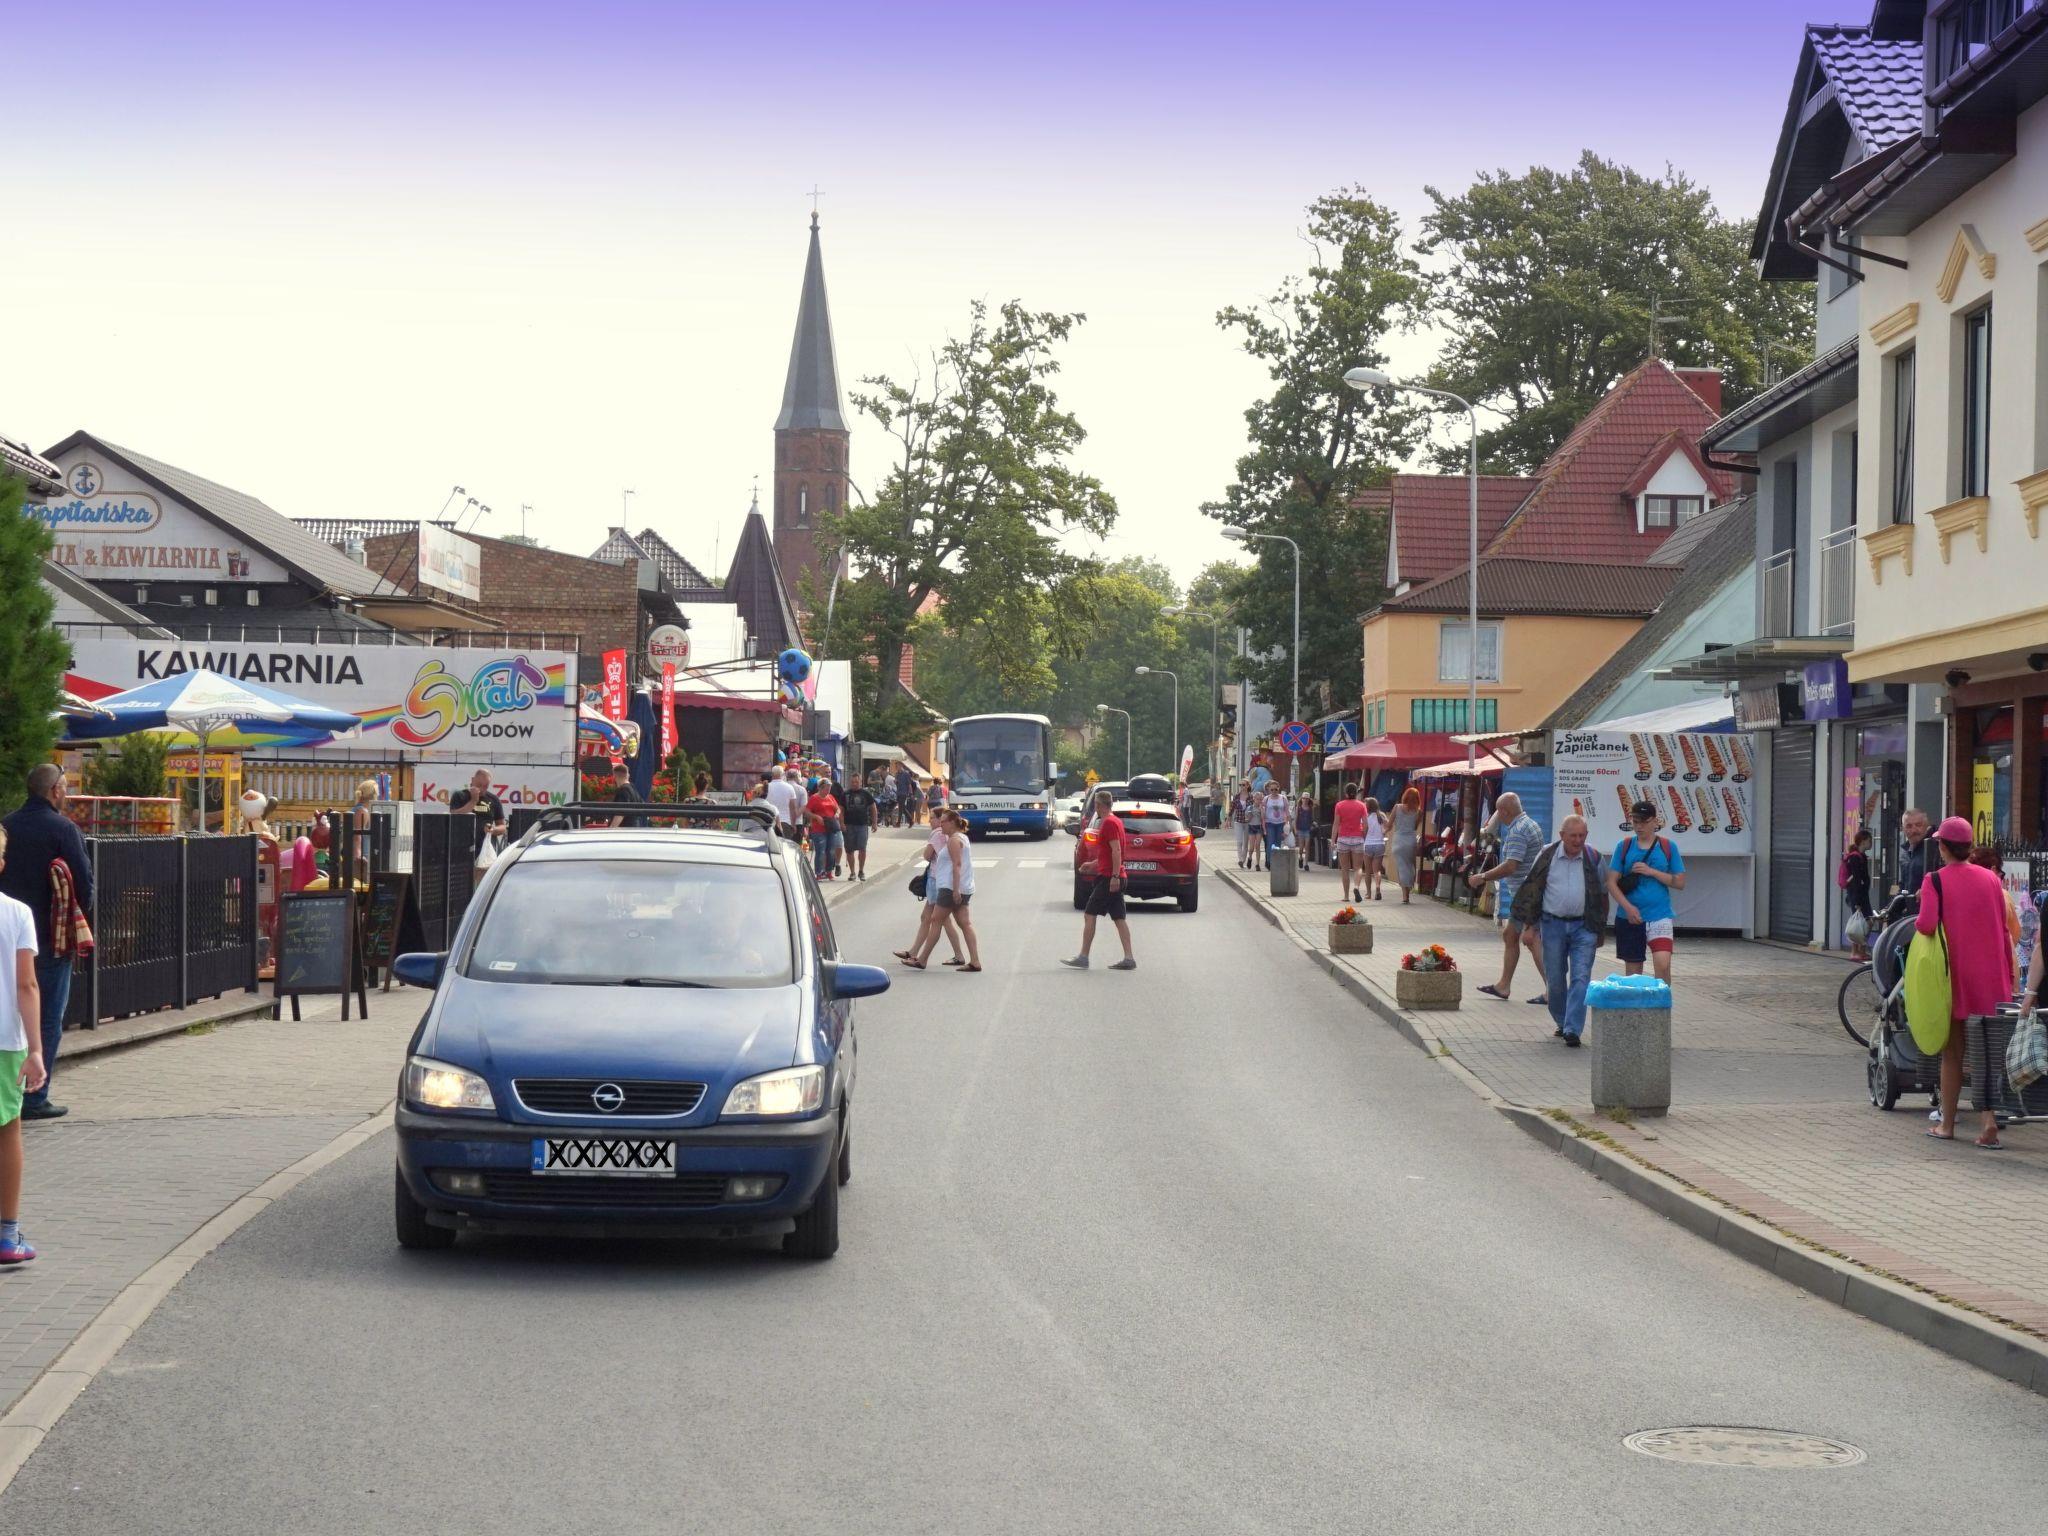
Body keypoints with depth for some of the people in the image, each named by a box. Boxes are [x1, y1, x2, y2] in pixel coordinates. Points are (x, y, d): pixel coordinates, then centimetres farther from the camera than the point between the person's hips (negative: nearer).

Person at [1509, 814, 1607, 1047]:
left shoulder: (1593, 859, 2)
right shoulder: (1547, 857, 1)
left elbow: (1602, 895, 10)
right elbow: (1532, 890, 6)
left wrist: (1600, 930, 9)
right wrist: (1528, 924, 3)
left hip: (1583, 926, -1)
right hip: (1553, 924, 1)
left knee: (1581, 977, -11)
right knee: (1555, 978, 7)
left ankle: (1572, 1029, -13)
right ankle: (1561, 1022, 26)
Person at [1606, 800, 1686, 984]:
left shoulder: (1668, 847, 3)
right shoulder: (1624, 846, 4)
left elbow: (1680, 882, 2)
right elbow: (1612, 882, 1)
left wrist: (1652, 872, -10)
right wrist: (1628, 907, -12)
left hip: (1659, 915, -2)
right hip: (1628, 918, 2)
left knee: (1662, 965, -19)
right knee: (1632, 971, 8)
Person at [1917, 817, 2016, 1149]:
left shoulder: (1935, 881, -8)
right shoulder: (1991, 879, 3)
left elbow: (1926, 925, -21)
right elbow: (2006, 930, 7)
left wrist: (1916, 923, 3)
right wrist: (2008, 975, 15)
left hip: (1954, 977, -2)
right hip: (1992, 980, 2)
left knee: (1952, 1052, 9)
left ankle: (1947, 1124, 17)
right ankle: (1990, 1122, -6)